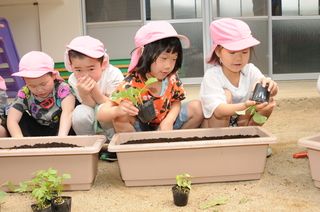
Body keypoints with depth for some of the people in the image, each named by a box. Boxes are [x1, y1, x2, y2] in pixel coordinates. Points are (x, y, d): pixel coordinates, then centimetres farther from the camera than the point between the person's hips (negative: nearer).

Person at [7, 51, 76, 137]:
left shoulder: (61, 88, -26)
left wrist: (61, 137, -59)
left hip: (61, 128, -3)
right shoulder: (24, 94, -18)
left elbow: (68, 112, -43)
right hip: (38, 131, 3)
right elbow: (12, 121, -25)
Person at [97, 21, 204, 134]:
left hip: (165, 125, 4)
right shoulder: (132, 83, -27)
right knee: (121, 117, -33)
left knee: (196, 107, -12)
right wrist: (117, 110, -54)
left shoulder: (171, 77, -13)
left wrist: (169, 120, -22)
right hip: (140, 129, -4)